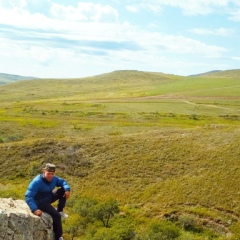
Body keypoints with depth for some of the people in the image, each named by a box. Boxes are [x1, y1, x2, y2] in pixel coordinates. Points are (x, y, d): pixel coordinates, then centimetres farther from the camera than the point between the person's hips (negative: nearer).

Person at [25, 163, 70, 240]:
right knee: (56, 215, -22)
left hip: (49, 198, 7)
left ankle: (60, 210, 11)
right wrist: (34, 209, -45)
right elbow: (28, 196, -35)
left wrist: (67, 189, -14)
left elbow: (62, 182, 9)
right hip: (40, 202, -7)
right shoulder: (37, 182, -31)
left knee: (63, 190, -3)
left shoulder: (53, 178, -10)